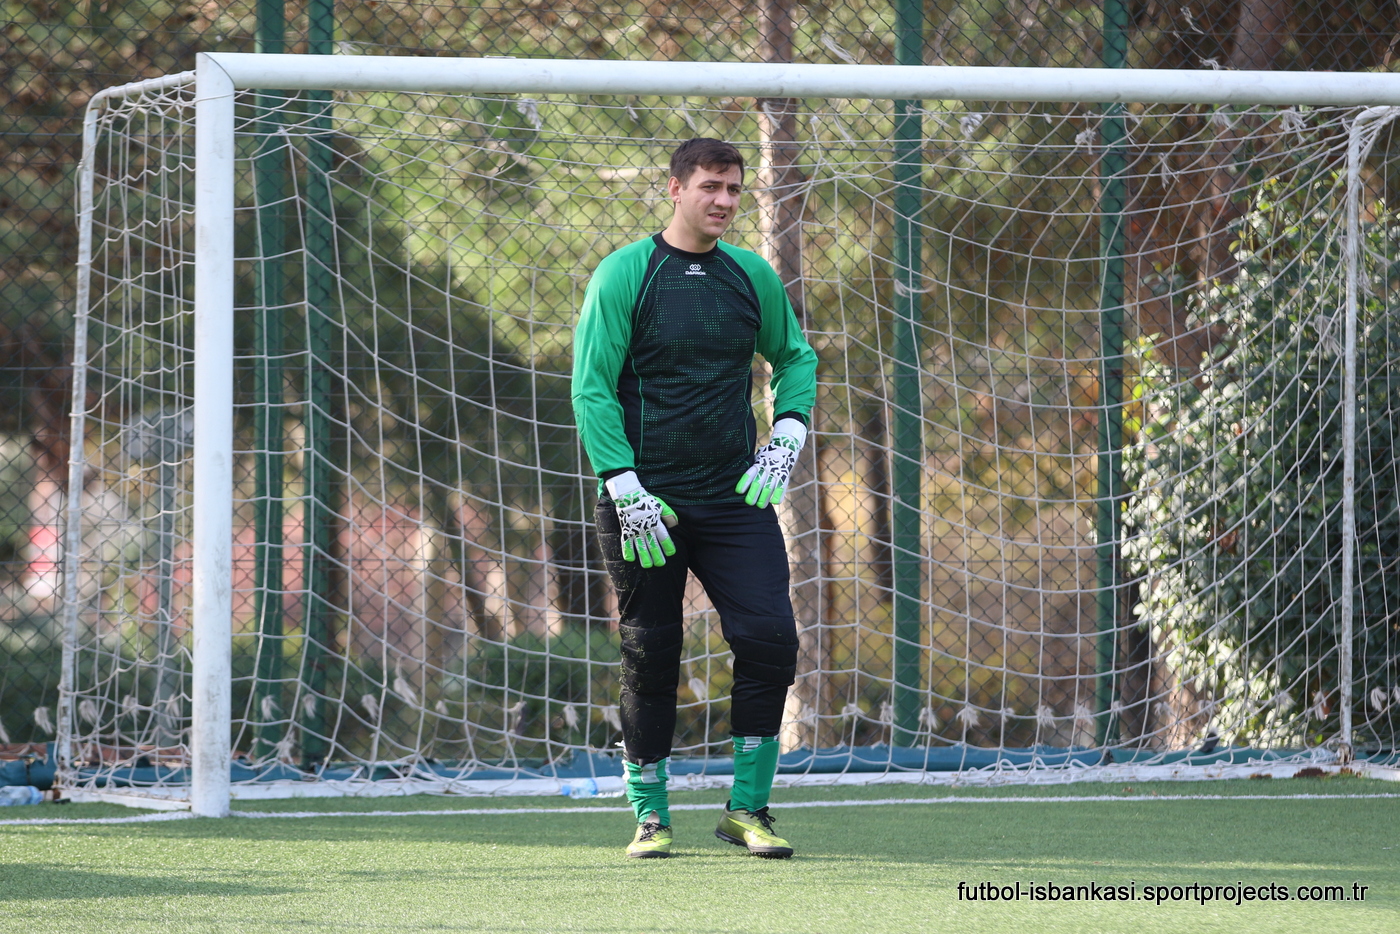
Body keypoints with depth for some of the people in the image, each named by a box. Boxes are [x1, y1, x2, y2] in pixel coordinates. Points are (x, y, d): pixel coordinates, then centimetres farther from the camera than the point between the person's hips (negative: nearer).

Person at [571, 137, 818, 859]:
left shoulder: (752, 276, 9)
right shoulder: (624, 273, -4)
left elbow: (796, 357, 24)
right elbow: (591, 389, -6)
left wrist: (786, 435, 7)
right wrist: (626, 488, -14)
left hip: (736, 497, 3)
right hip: (645, 504, -3)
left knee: (770, 639, -10)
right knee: (650, 657, 1)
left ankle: (747, 809, 2)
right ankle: (650, 816, 14)